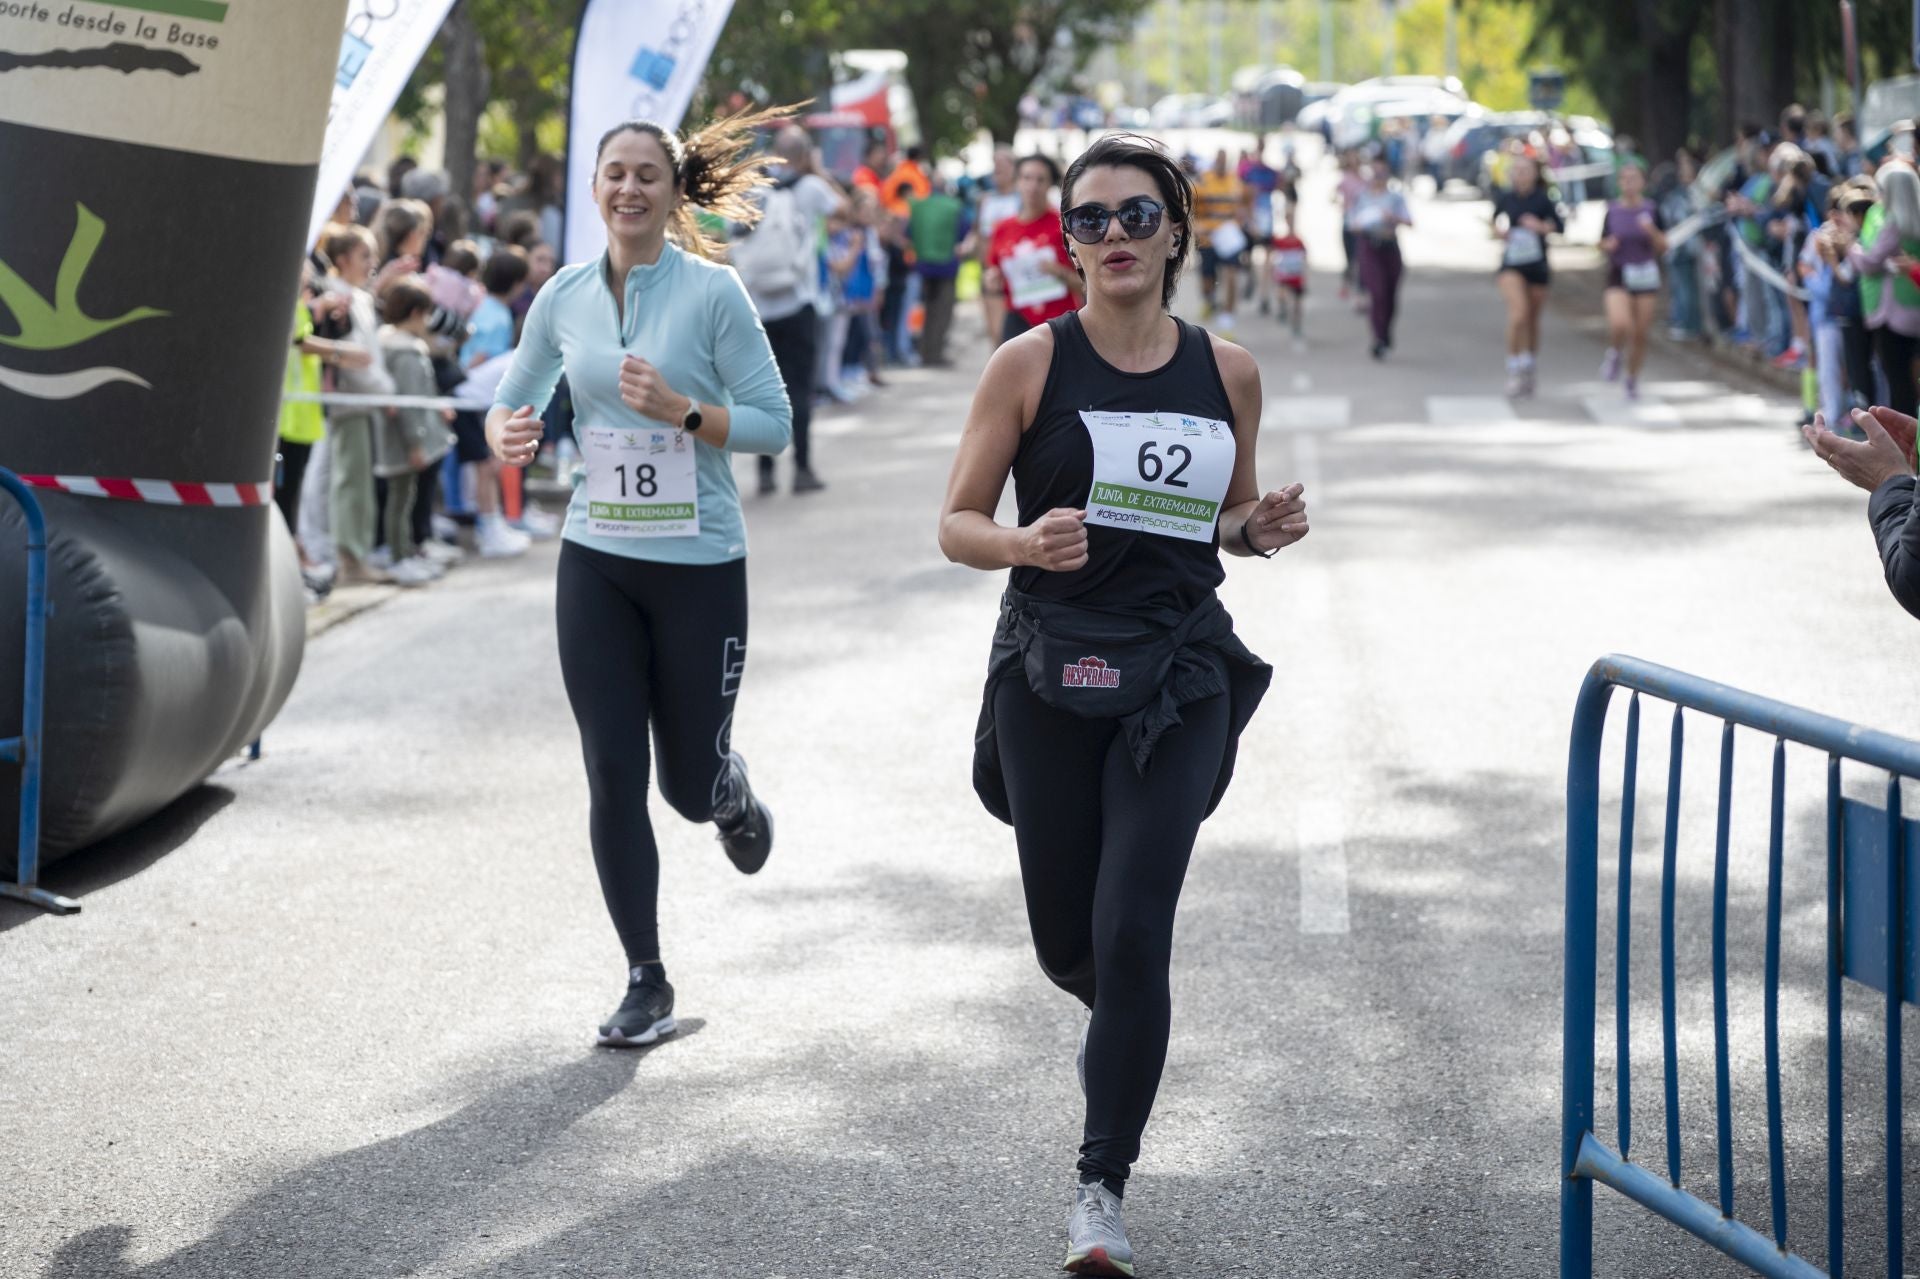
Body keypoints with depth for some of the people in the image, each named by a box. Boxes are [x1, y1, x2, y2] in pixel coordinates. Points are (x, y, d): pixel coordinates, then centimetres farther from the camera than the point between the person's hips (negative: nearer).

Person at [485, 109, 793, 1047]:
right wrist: (509, 436, -8)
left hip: (699, 565, -3)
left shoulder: (713, 292, -8)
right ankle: (646, 982, 10)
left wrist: (680, 411, -23)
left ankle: (733, 798, 45)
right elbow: (513, 400, 15)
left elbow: (773, 423, -8)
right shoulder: (565, 298, 3)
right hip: (598, 562, 3)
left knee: (690, 783, 6)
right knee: (612, 777, -1)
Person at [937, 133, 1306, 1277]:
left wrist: (1262, 528, -4)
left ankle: (1104, 1187, 0)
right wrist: (1027, 544, -22)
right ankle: (1127, 1023, 46)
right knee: (1069, 944, 8)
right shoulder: (1031, 365, -3)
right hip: (1053, 675, 0)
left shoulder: (1226, 371, 5)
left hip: (1181, 679, 0)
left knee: (1132, 933, -11)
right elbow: (957, 525, -1)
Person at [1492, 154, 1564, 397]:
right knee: (1518, 313, -21)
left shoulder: (1543, 199, -6)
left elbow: (1560, 226, -2)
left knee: (1532, 320, 12)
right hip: (1511, 264, 0)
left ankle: (1528, 371, 30)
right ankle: (1514, 370, -12)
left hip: (1537, 265, 0)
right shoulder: (1505, 199, 0)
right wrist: (1498, 231, -4)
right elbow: (1494, 221, 18)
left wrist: (1541, 226, -20)